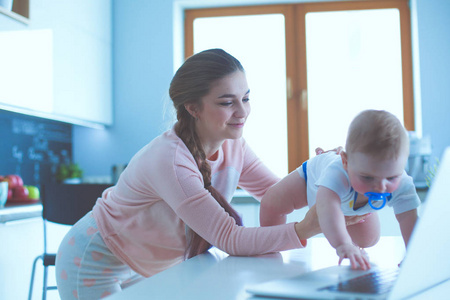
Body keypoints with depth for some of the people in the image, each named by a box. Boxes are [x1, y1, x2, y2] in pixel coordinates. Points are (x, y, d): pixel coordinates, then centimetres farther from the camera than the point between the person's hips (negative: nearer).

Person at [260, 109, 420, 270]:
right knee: (272, 203, -14)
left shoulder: (402, 185, -42)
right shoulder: (337, 173, -54)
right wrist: (343, 245, -85)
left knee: (367, 239, 6)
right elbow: (327, 205, -70)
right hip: (314, 175, -3)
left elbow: (409, 218, -45)